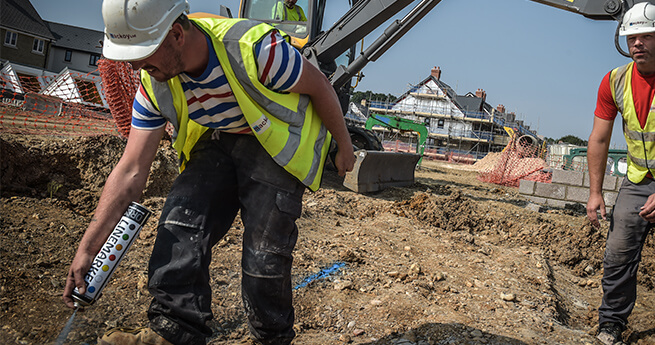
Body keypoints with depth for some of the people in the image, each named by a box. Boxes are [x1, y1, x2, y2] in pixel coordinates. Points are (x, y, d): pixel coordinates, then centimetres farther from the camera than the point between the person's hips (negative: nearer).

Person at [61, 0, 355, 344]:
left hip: (277, 144, -5)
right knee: (182, 215, -19)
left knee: (263, 252, -12)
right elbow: (131, 171, -11)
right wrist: (87, 248, -15)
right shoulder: (154, 86, -13)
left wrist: (343, 146, -1)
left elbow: (319, 86, -14)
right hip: (216, 142, 5)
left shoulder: (253, 48, -31)